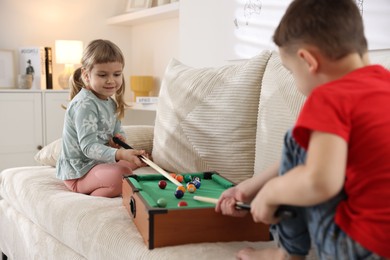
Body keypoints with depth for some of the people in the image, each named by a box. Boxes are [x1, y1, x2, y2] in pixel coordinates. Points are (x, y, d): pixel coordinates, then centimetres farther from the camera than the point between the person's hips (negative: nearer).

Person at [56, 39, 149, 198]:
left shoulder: (110, 102, 9)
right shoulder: (84, 104, -21)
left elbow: (116, 129, 21)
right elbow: (88, 147, -28)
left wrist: (119, 137, -5)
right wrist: (120, 154, -43)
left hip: (99, 162, 10)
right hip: (78, 173, -10)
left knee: (140, 159, 20)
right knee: (121, 176, -34)